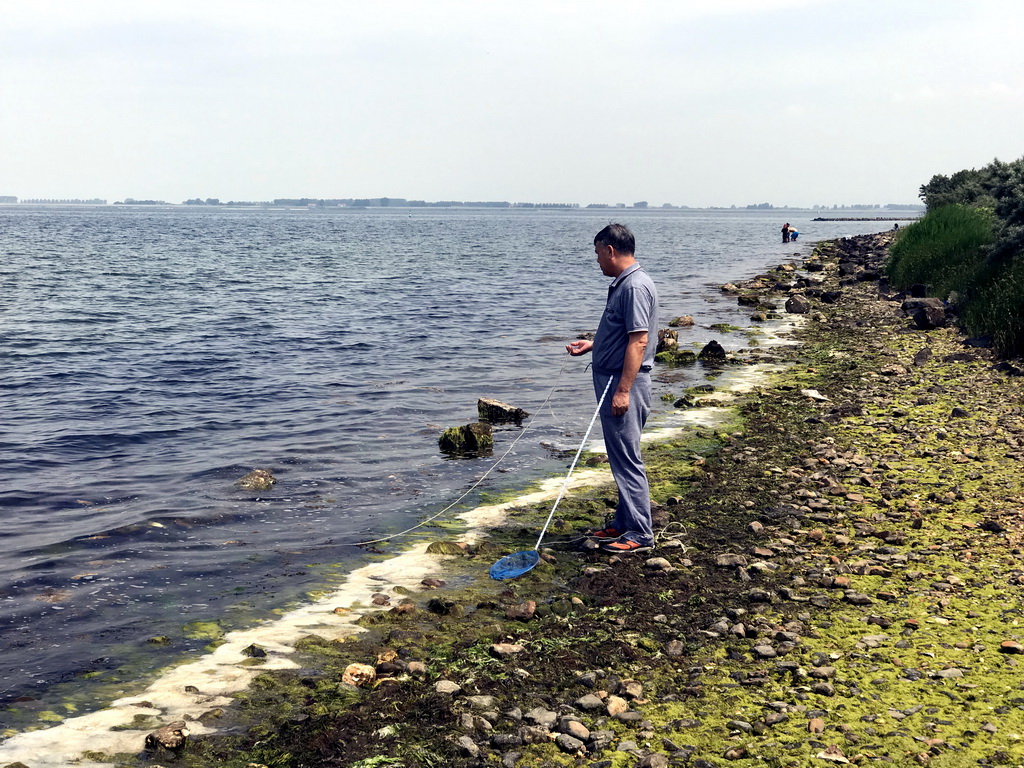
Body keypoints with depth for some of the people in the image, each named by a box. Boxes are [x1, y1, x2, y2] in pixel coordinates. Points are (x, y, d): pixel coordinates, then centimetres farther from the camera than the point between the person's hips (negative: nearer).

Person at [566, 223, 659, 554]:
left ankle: (640, 534, 1)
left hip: (624, 384, -11)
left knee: (627, 459, -6)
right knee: (621, 458, 16)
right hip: (612, 382, 11)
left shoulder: (635, 286, -18)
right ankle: (623, 523, 25)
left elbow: (638, 341, -24)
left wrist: (623, 391, -26)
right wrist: (592, 344, 23)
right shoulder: (623, 283, 15)